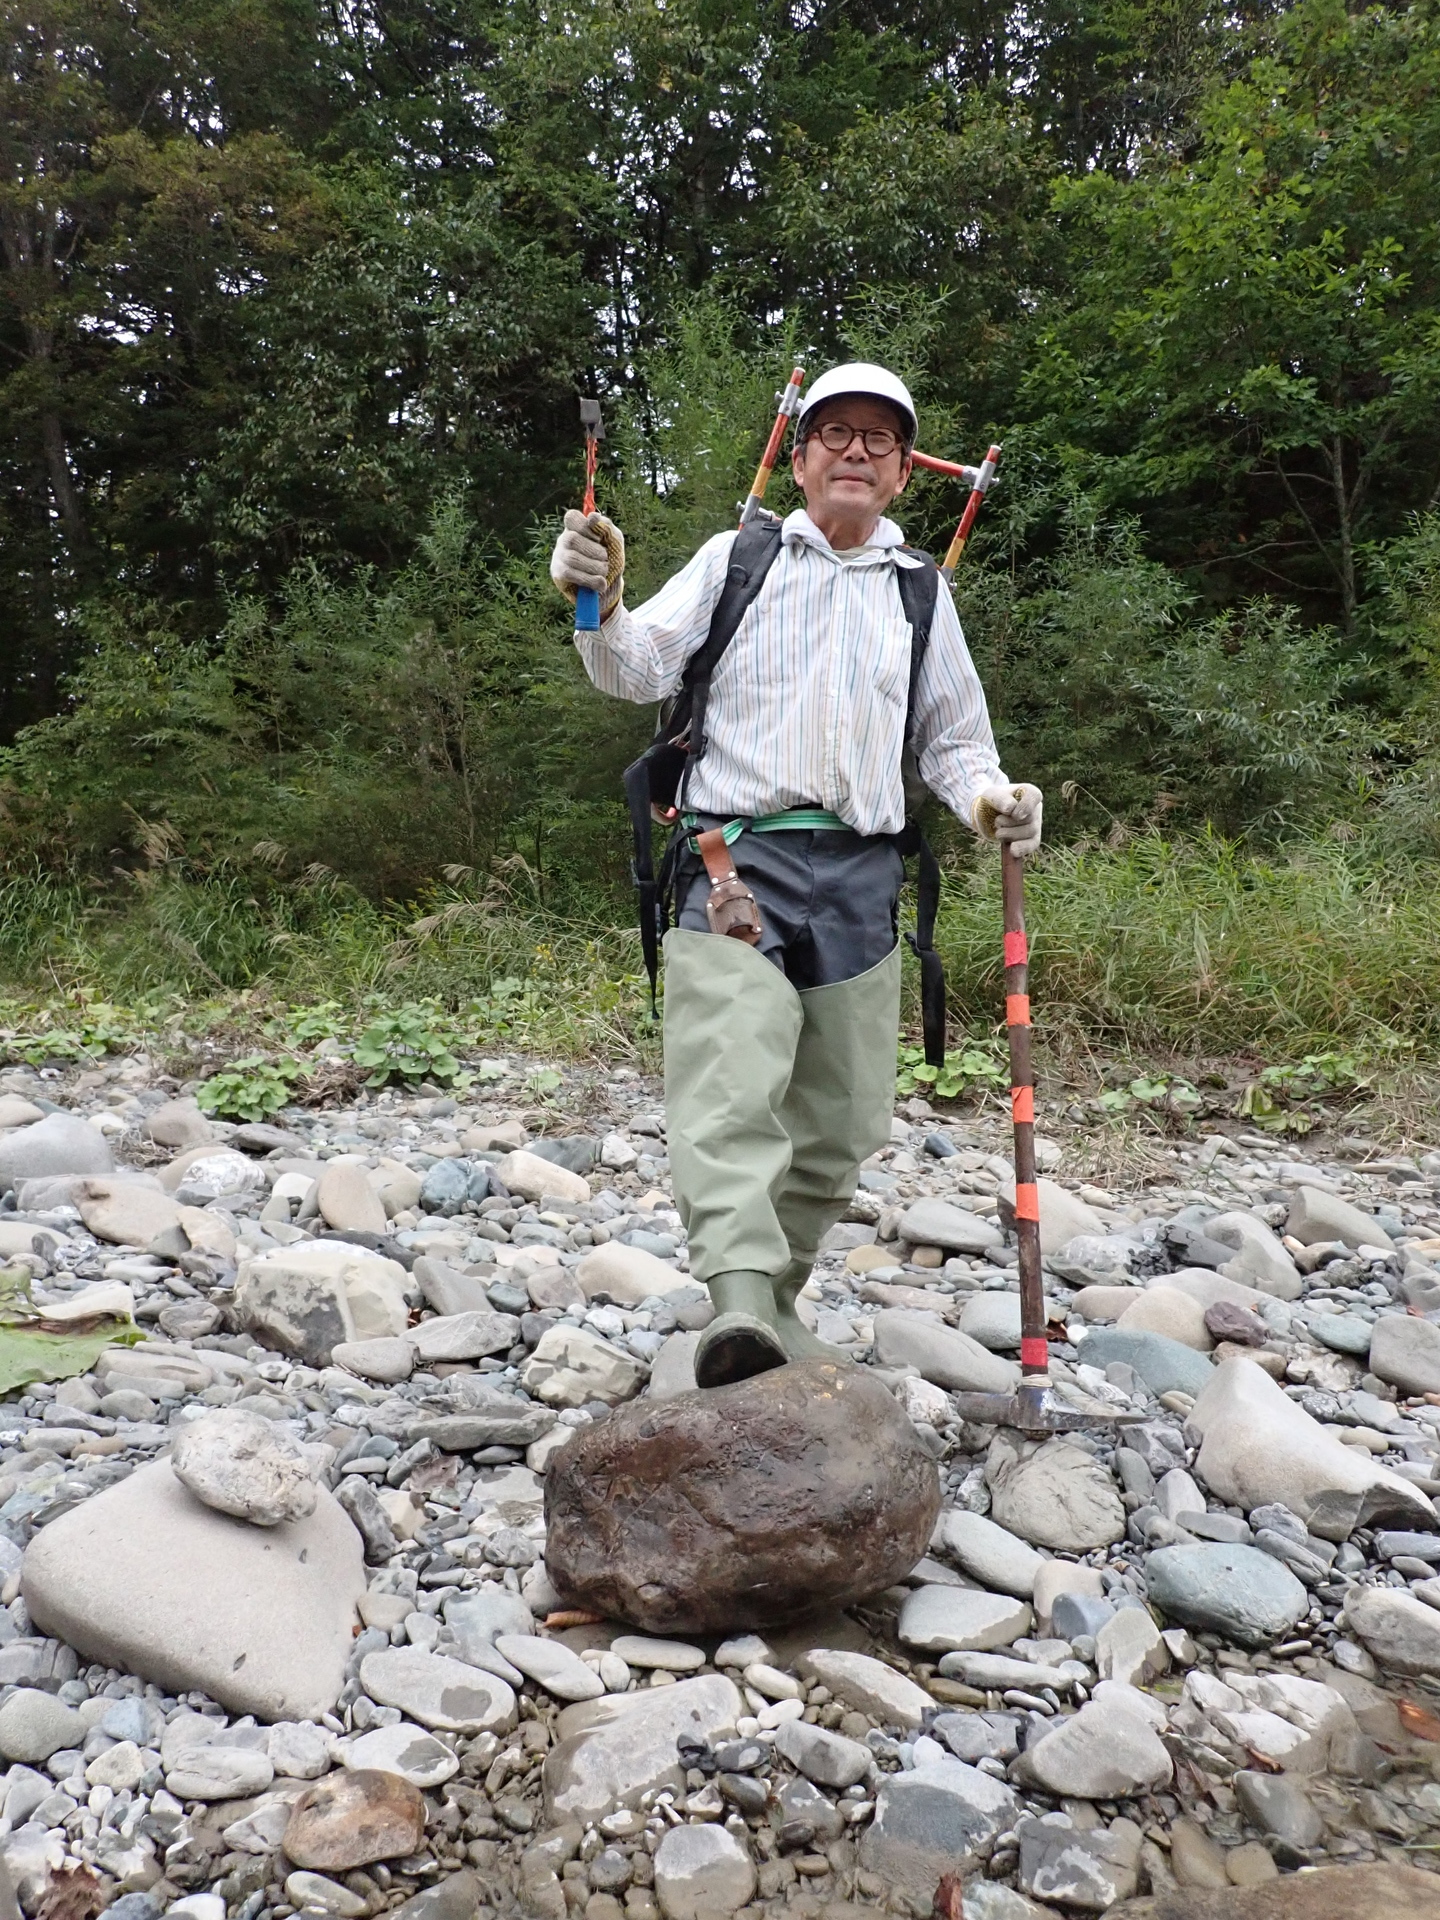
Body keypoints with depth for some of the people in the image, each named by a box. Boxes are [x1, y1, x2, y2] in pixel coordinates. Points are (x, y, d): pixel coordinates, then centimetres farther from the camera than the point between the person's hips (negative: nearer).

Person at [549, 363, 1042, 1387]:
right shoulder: (736, 557, 11)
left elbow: (953, 739, 22)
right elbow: (644, 672, 4)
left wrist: (990, 796, 1)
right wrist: (603, 605, -17)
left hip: (861, 880, 4)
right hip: (736, 856, -3)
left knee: (838, 1127, 7)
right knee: (731, 1087, -25)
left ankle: (777, 1298, 26)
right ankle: (740, 1302, -32)